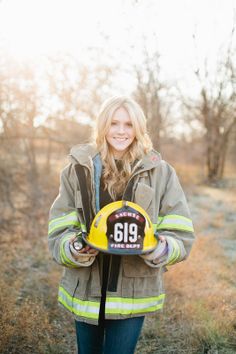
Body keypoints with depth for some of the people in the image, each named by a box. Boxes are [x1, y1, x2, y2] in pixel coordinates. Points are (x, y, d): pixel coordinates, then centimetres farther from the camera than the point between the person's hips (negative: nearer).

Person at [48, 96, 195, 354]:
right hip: (86, 287, 2)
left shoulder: (160, 172, -4)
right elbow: (58, 234, -4)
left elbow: (181, 236, -4)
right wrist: (77, 249, -24)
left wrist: (159, 248, -24)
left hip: (134, 290, -1)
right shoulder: (78, 169, -2)